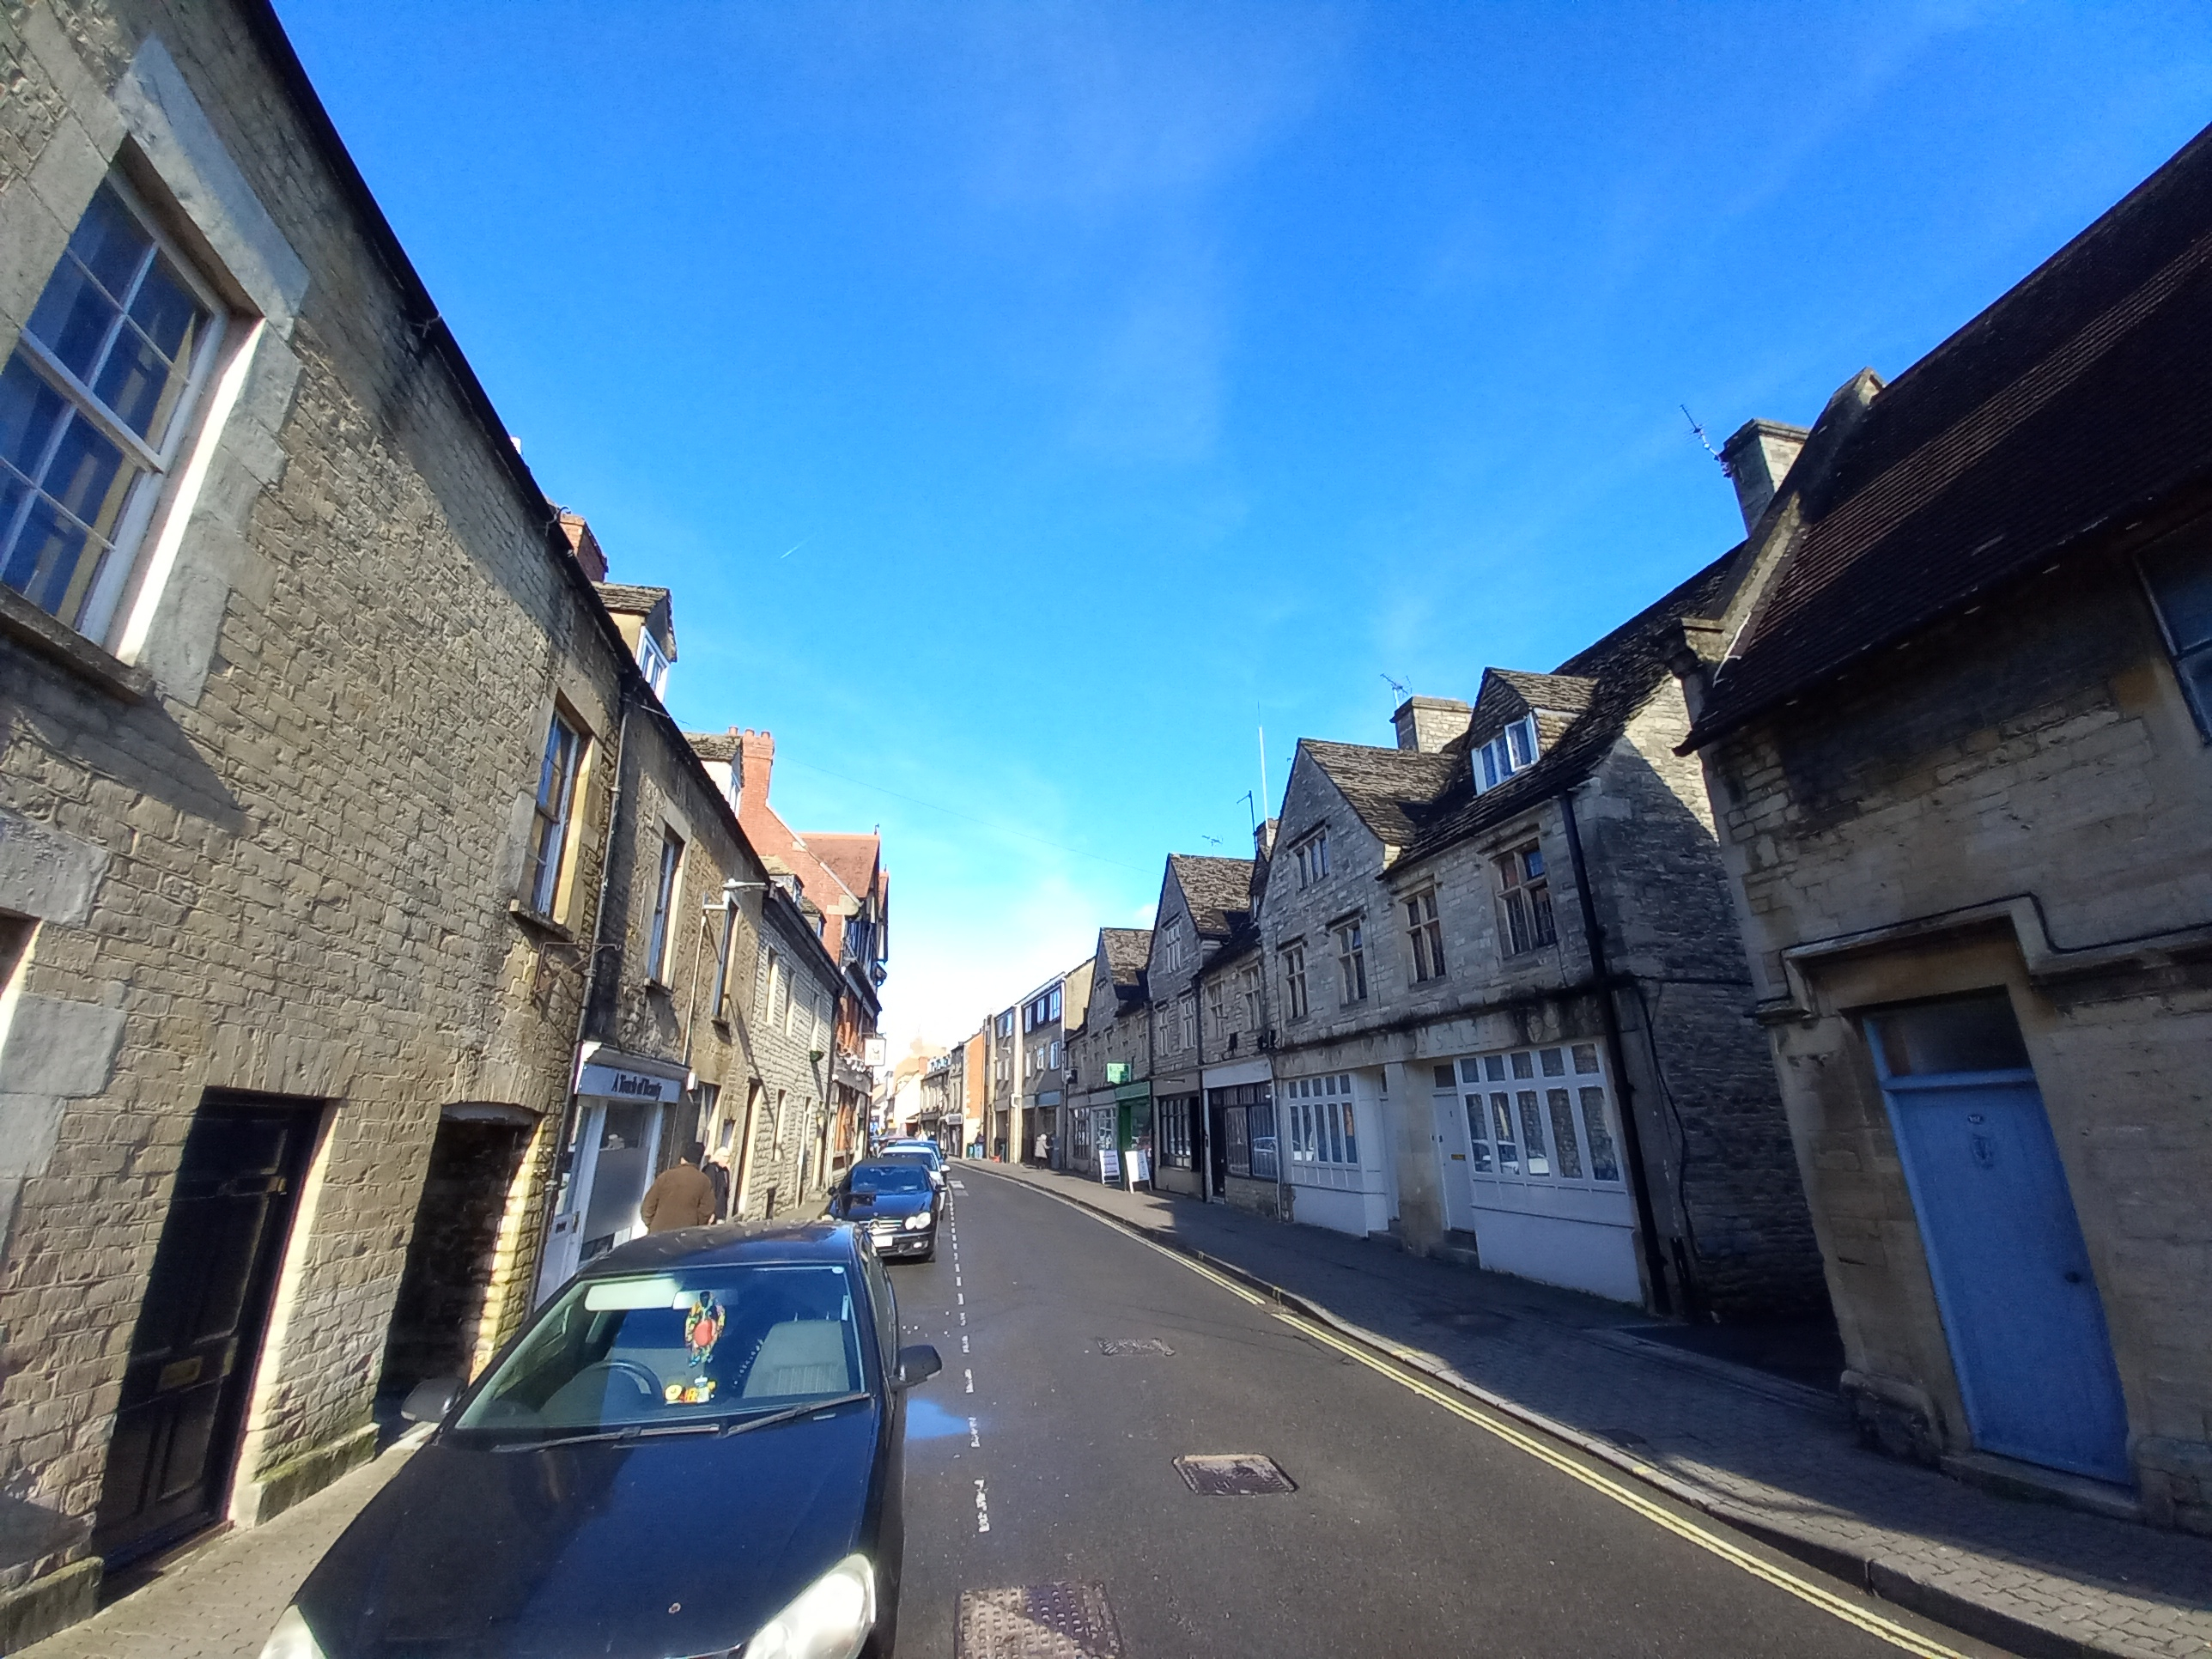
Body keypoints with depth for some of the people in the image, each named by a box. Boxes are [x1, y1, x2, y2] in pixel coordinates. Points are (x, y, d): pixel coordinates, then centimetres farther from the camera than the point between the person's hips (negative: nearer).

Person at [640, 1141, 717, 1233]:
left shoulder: (666, 1176, -3)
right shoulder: (705, 1182, 0)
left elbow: (648, 1205, 2)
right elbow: (706, 1211, 0)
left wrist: (651, 1225, 16)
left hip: (660, 1231, 0)